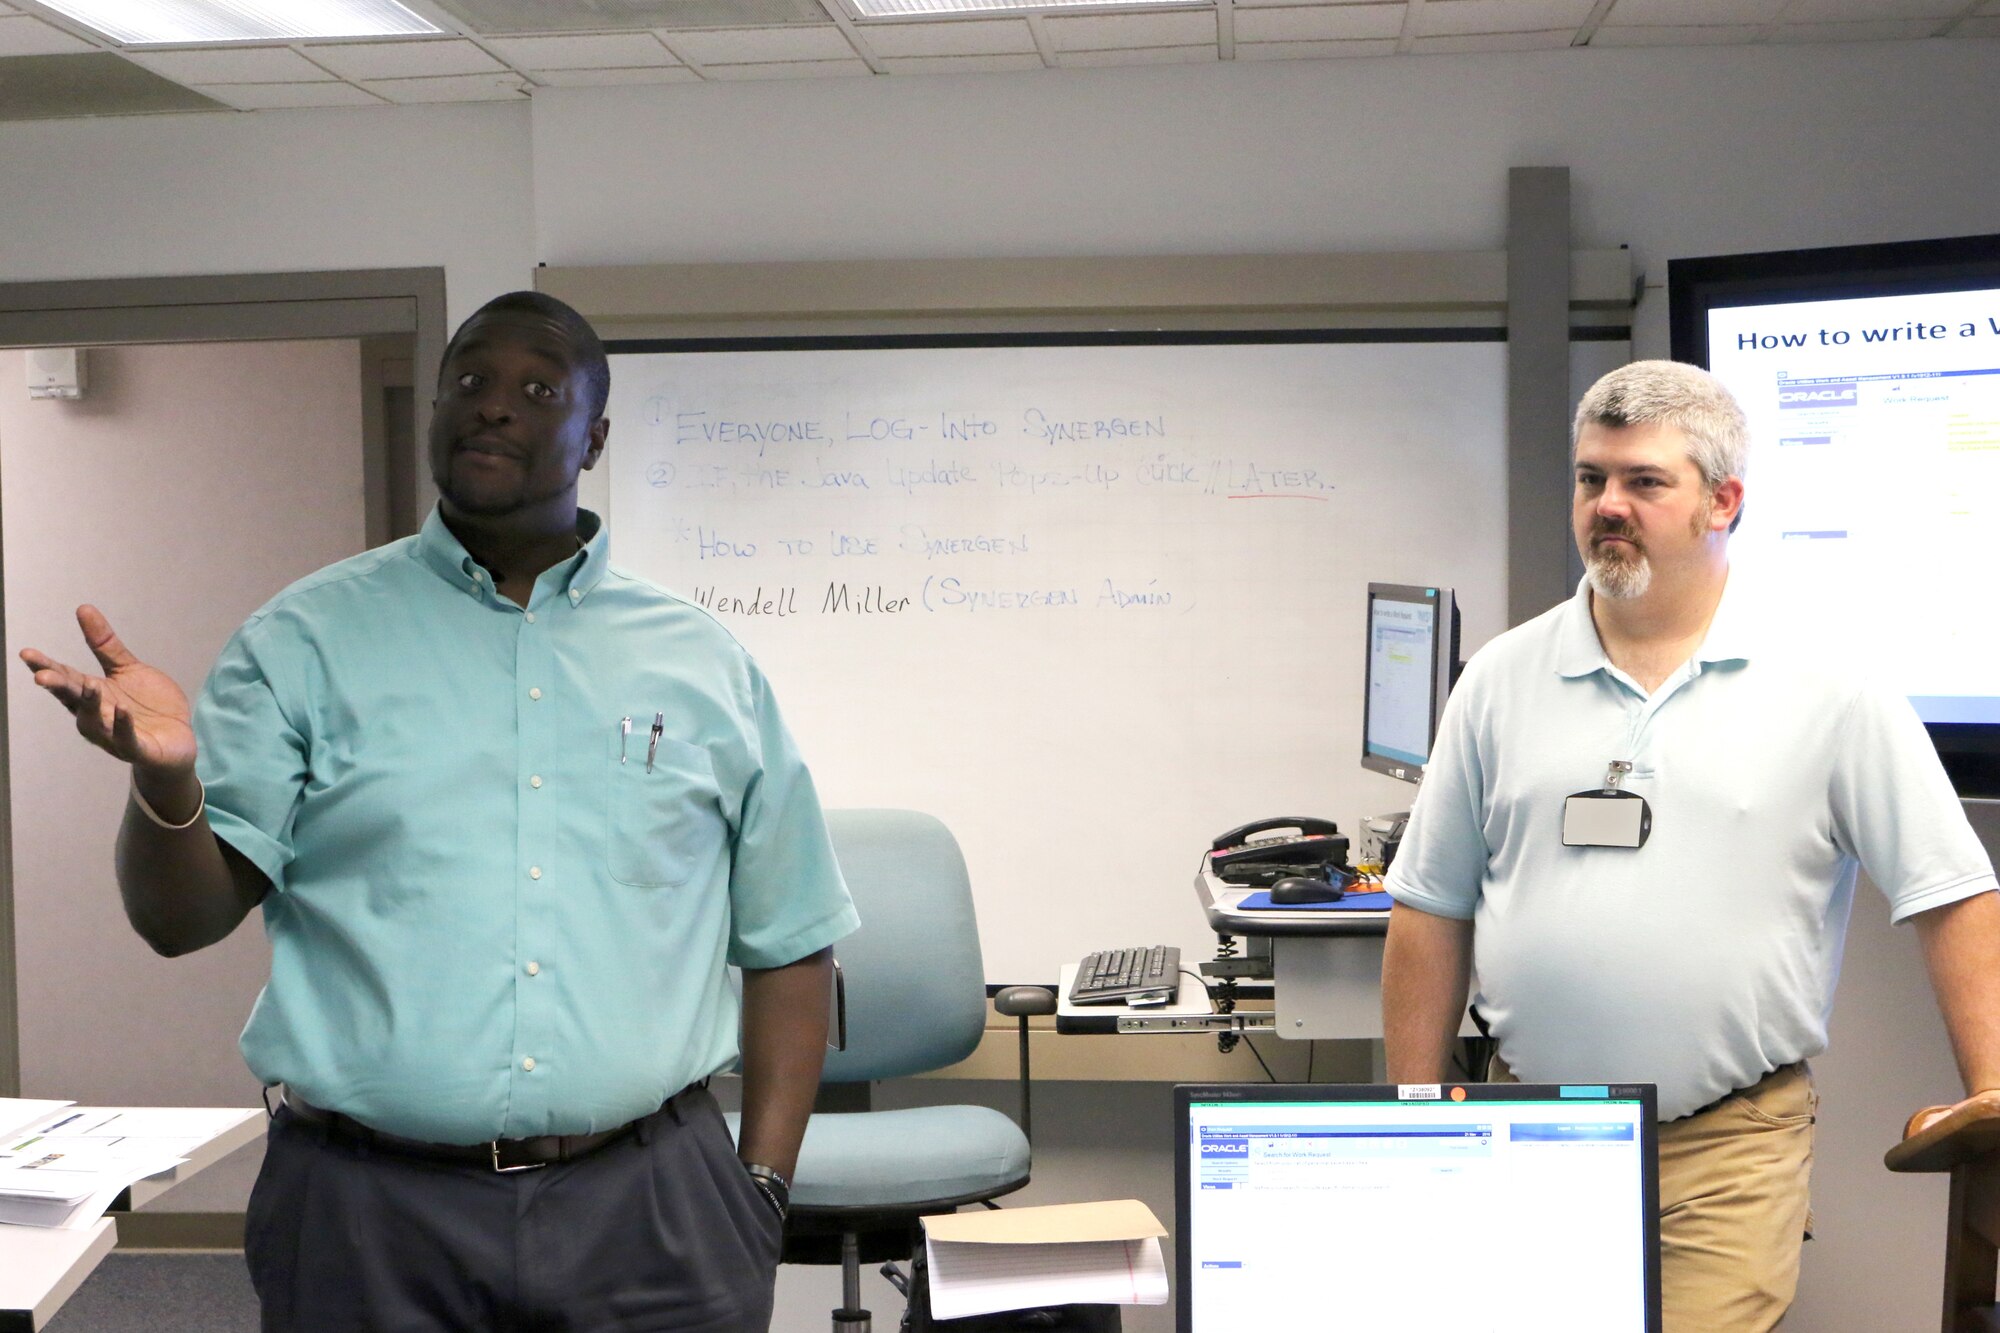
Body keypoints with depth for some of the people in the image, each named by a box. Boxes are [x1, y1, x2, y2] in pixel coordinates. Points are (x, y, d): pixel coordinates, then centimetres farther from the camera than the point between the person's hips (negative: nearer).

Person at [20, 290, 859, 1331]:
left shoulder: (704, 664, 6)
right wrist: (165, 781, -22)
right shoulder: (308, 640, 3)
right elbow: (181, 921, -2)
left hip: (649, 1207, 1)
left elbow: (788, 941, 9)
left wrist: (763, 1186, 1)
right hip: (367, 1210, -1)